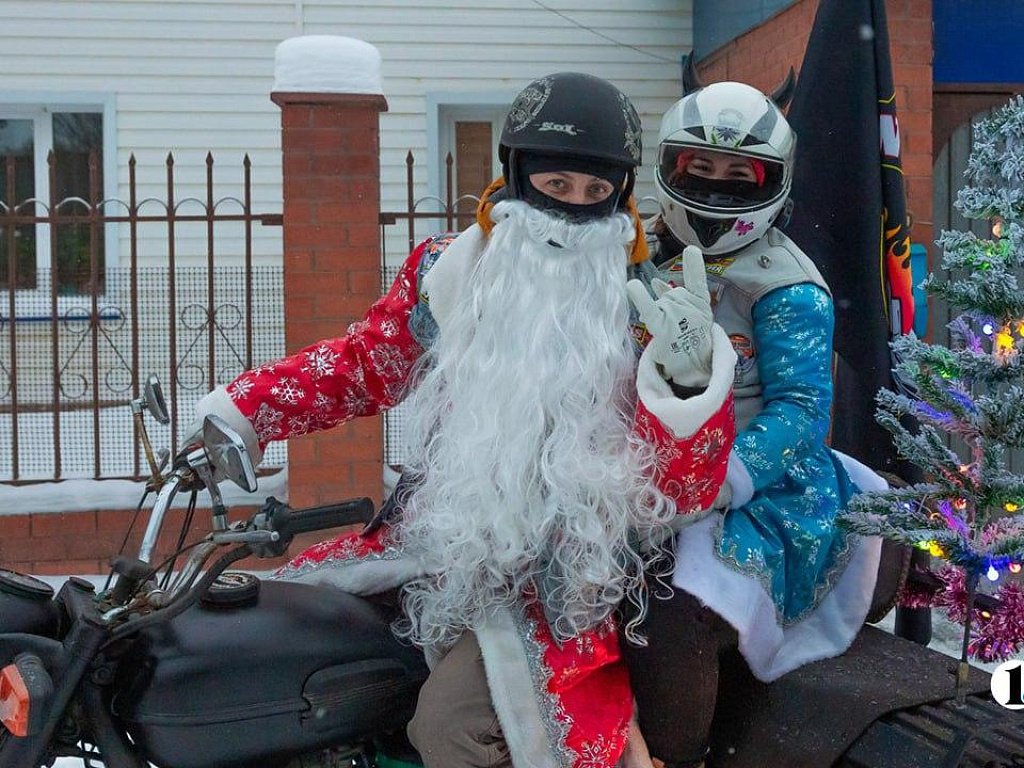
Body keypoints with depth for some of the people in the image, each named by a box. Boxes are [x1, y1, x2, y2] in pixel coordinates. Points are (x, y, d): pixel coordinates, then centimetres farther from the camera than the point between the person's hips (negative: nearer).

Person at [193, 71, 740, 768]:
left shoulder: (651, 309, -4)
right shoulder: (446, 272, 4)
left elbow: (682, 491, -9)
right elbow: (361, 363, 18)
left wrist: (691, 381, -27)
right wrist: (242, 410, 9)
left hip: (557, 576, -5)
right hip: (431, 536, 5)